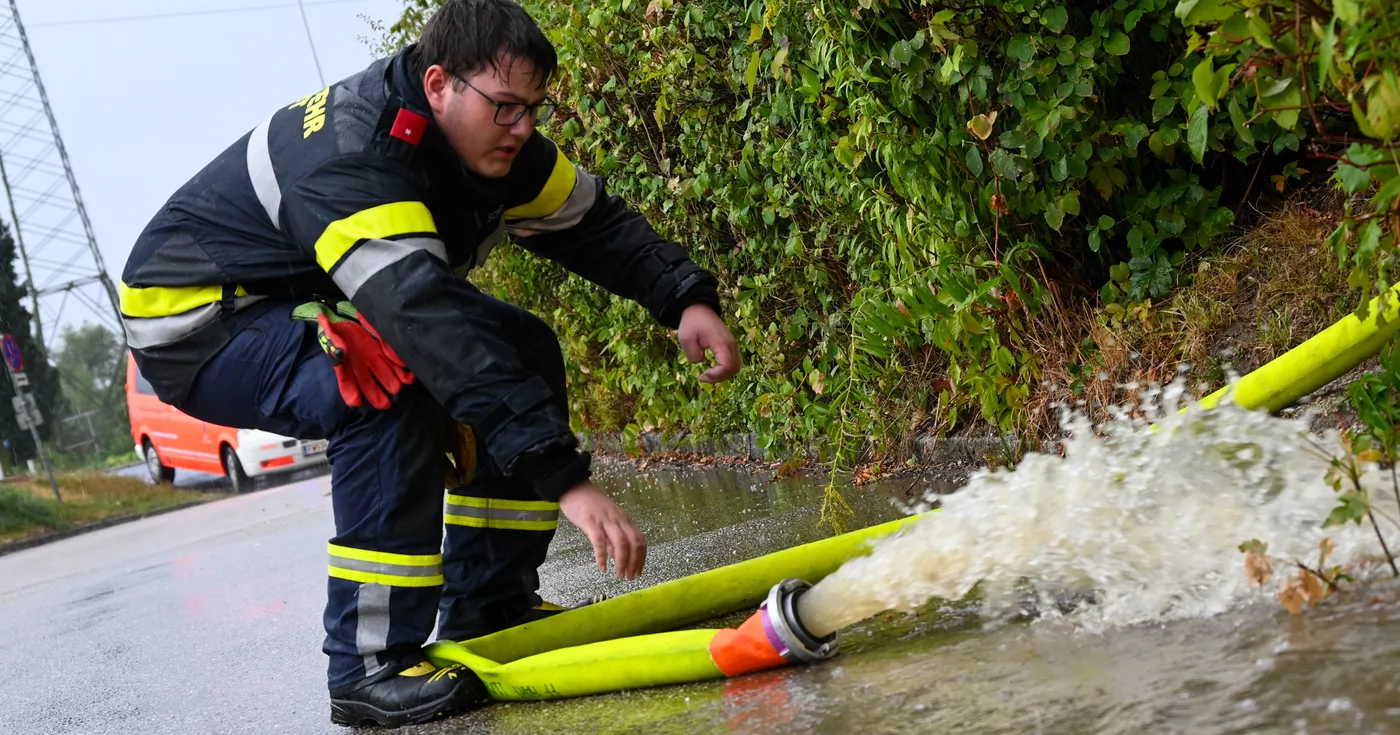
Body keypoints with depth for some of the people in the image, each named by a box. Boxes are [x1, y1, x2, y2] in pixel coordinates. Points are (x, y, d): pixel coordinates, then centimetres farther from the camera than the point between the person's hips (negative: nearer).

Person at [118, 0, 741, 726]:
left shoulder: (488, 142, -8)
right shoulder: (348, 157, -35)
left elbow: (594, 221, 3)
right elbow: (431, 321, -45)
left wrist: (685, 298, -16)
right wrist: (564, 478, -50)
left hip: (307, 305, 9)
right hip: (194, 324, -9)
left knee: (523, 350, 0)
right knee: (395, 379, -34)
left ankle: (487, 611, 6)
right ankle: (370, 665, -25)